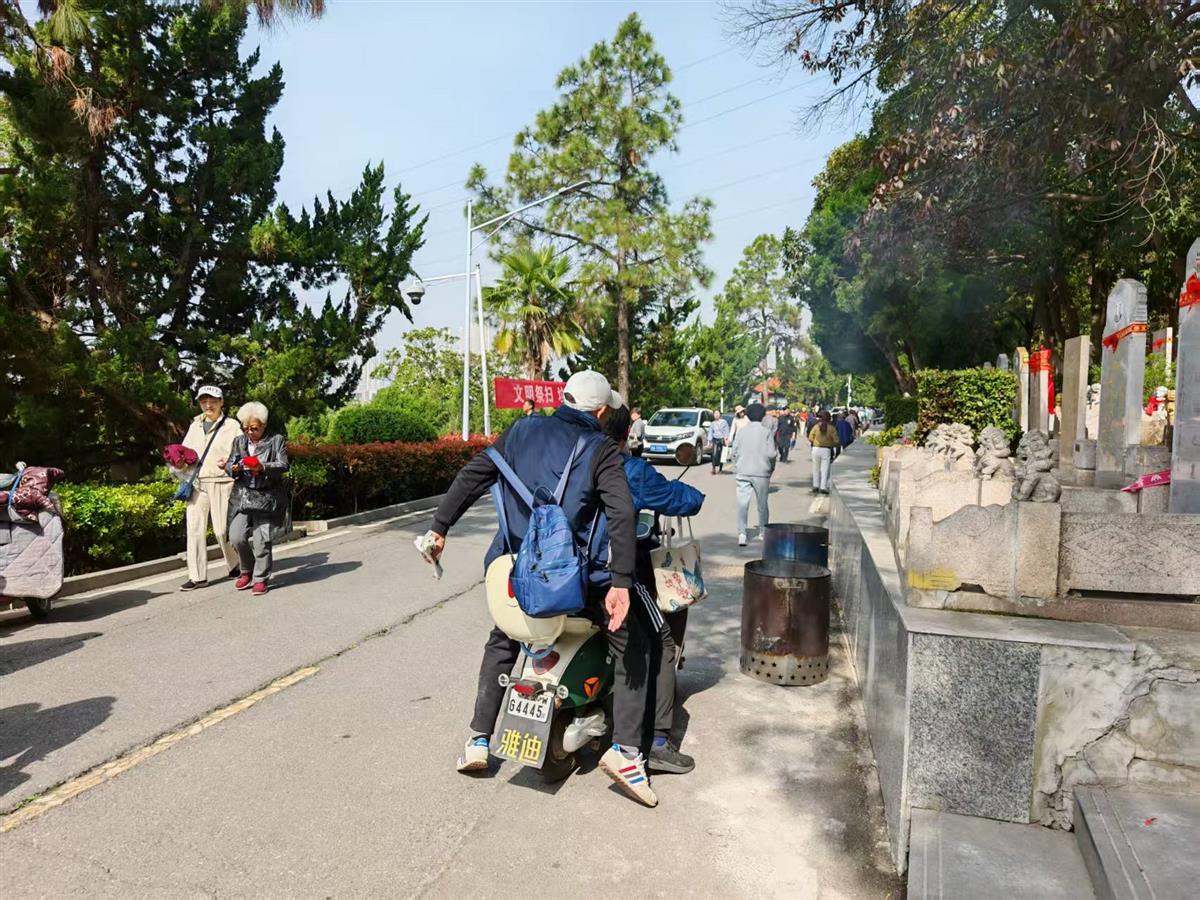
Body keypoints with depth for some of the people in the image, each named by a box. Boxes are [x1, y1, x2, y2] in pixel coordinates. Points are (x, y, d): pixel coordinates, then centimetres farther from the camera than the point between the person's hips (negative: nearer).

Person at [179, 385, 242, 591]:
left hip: (221, 483, -5)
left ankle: (235, 565, 20)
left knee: (222, 529, -3)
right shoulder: (195, 426, 18)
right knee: (194, 528, 0)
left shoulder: (232, 426, 2)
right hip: (196, 483, 5)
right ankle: (198, 576, 6)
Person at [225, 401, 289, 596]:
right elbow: (229, 464, 14)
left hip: (266, 497, -3)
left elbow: (283, 465, -6)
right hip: (242, 496, 3)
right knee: (236, 536, -5)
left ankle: (261, 579, 8)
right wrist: (234, 469, -10)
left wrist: (263, 467, -24)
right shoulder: (239, 441, 15)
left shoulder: (276, 440, 4)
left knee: (261, 539, -6)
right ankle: (246, 570, 21)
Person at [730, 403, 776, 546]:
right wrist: (771, 467, 8)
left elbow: (735, 452, 3)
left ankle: (741, 534, -14)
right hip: (761, 473, -1)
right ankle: (763, 532, 25)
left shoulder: (741, 431, 1)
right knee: (762, 504, 14)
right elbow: (771, 453, -10)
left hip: (743, 472, 1)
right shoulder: (767, 432, -6)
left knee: (742, 503, -2)